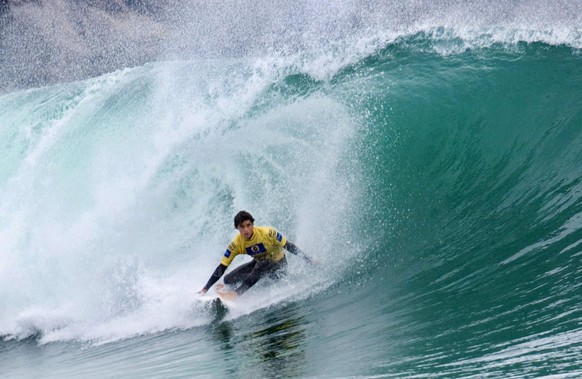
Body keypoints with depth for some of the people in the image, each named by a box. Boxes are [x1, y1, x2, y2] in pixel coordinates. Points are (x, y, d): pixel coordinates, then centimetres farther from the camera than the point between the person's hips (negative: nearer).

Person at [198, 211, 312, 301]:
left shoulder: (267, 233, -29)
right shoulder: (236, 244, -20)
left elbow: (289, 246, -18)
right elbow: (221, 268, -16)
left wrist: (307, 260, -17)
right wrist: (205, 288, -20)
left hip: (278, 264, -4)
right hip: (259, 264, 4)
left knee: (261, 265, -37)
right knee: (228, 279, -10)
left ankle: (237, 293, -30)